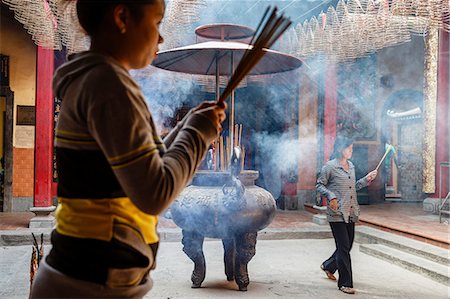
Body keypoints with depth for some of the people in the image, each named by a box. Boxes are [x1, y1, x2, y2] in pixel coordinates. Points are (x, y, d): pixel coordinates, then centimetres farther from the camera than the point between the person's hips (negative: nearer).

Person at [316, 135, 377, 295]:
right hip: (337, 213, -7)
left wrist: (366, 179, 10)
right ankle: (345, 283, 5)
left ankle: (328, 266, 39)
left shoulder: (351, 166, 14)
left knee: (347, 246, 14)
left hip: (350, 213, 7)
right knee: (343, 247, -5)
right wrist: (331, 196, -19)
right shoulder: (329, 166, -8)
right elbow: (320, 185, -4)